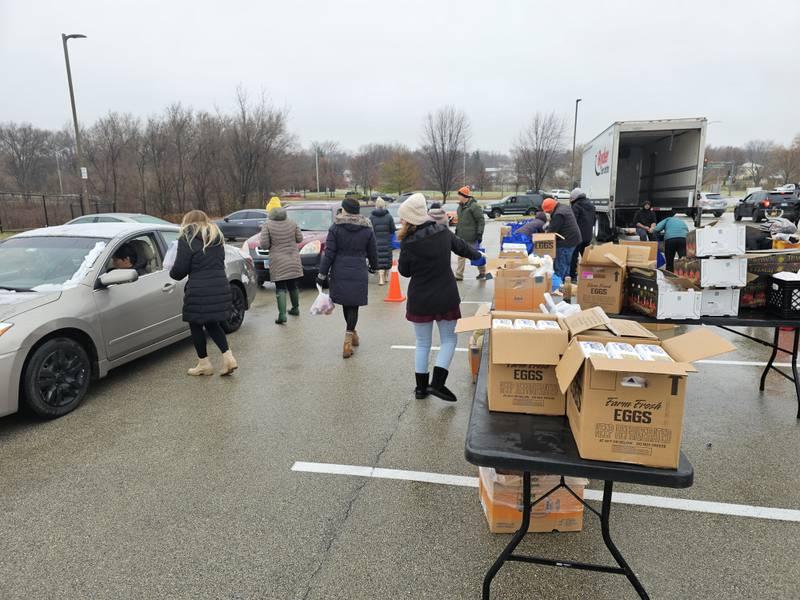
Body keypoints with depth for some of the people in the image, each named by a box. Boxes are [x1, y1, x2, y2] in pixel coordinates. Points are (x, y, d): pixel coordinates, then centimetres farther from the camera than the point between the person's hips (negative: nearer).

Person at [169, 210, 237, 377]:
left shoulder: (187, 239, -5)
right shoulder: (217, 237, 14)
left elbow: (180, 268, -9)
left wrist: (173, 273, 14)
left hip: (199, 290, -6)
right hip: (220, 287, 6)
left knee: (196, 325, 10)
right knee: (212, 324, 19)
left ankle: (204, 364, 18)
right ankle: (228, 357, 8)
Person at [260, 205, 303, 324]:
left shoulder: (267, 225, -10)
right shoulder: (292, 223, 0)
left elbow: (264, 245, -12)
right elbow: (299, 238, 6)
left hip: (278, 262, -3)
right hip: (293, 260, 4)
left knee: (280, 288, -1)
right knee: (293, 285, 17)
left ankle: (282, 314, -10)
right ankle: (295, 308, 31)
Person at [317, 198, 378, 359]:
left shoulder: (335, 227, -4)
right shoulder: (367, 229, 1)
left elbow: (329, 253, -6)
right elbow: (372, 252, 10)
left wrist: (322, 274, -1)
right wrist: (374, 266, 30)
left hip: (339, 274, 0)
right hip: (359, 274, 0)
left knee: (346, 303, 16)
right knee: (353, 305, 4)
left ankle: (351, 333, 32)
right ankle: (349, 336, -6)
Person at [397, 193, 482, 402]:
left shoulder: (408, 243, -17)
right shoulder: (443, 231, -7)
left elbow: (404, 271, -4)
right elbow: (462, 247, 12)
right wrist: (477, 254, 31)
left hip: (419, 300, -1)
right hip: (446, 298, 1)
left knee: (422, 343, 16)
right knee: (449, 340, 15)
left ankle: (421, 387, 22)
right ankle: (437, 382, 2)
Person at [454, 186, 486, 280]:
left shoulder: (474, 206, -14)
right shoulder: (460, 206, 11)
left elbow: (481, 220, -14)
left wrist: (479, 234, -17)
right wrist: (457, 231, 19)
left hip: (471, 237, -7)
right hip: (461, 236, 7)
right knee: (461, 255, 8)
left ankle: (482, 272, 22)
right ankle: (459, 275, 12)